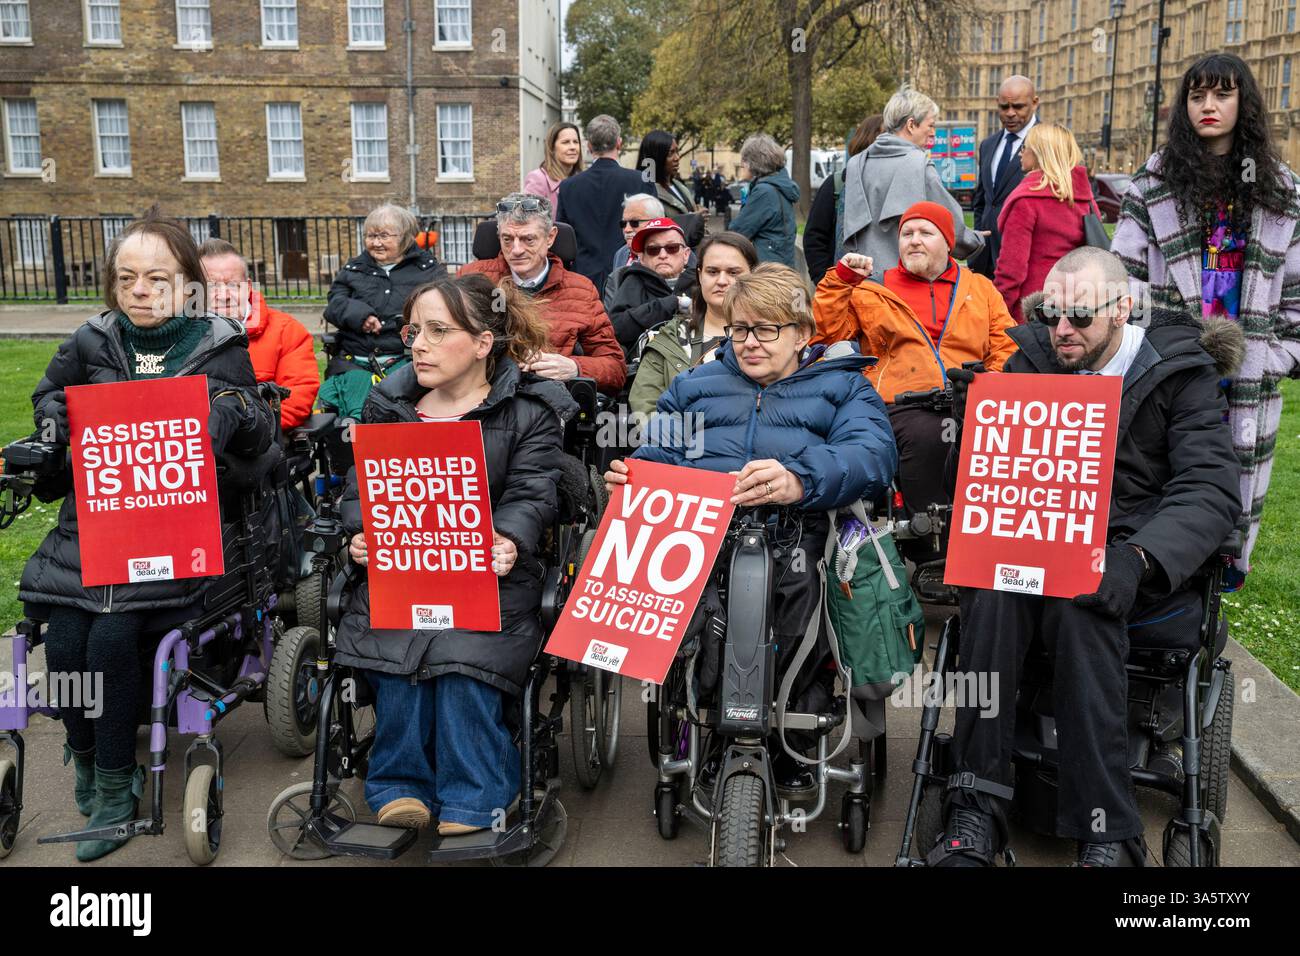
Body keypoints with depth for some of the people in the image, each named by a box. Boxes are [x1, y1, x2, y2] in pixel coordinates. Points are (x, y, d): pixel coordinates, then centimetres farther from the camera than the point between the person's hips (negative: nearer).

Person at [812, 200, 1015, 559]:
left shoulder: (980, 288, 25)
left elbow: (1006, 347, 17)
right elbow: (826, 330, 11)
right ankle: (932, 550, -26)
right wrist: (842, 278, 3)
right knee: (926, 436, -36)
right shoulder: (873, 291, 21)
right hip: (902, 404, -1)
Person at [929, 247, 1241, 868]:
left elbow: (1210, 490, -9)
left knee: (1077, 601, -37)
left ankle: (1106, 833, -30)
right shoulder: (1029, 356, 12)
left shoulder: (1182, 373, 3)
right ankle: (976, 809, -31)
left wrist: (1136, 559, -27)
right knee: (993, 579, -33)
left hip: (1133, 565, -2)